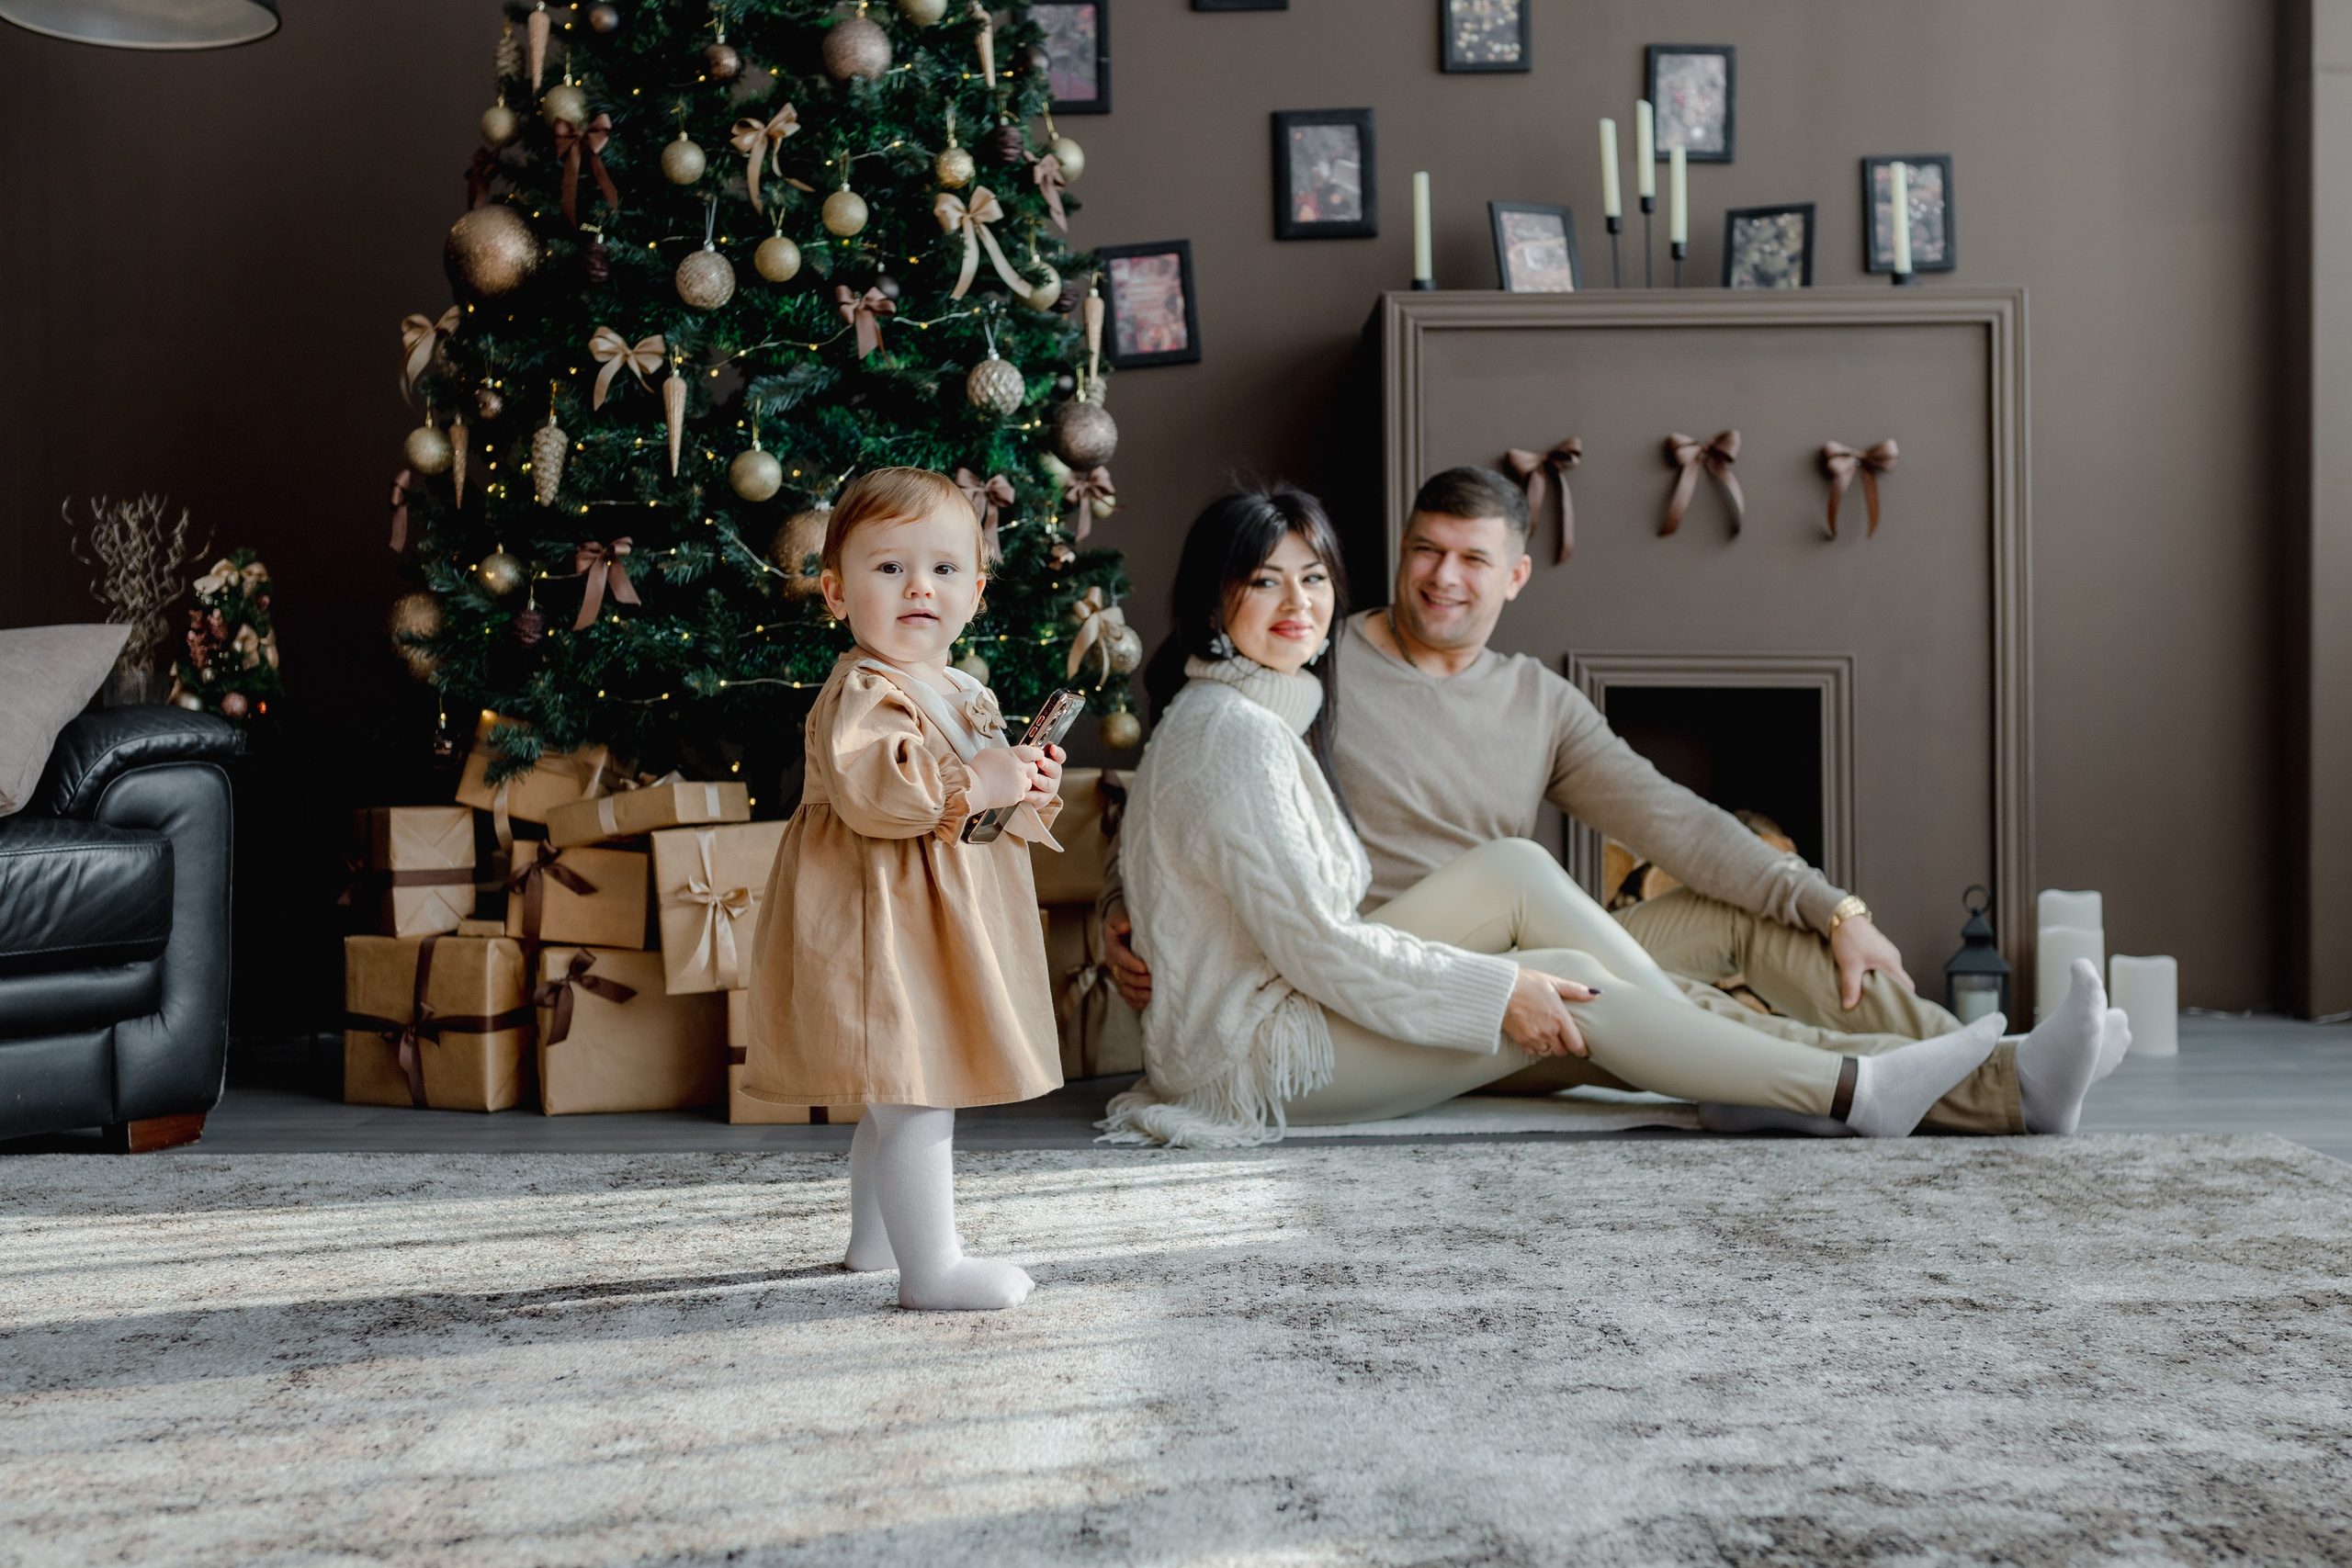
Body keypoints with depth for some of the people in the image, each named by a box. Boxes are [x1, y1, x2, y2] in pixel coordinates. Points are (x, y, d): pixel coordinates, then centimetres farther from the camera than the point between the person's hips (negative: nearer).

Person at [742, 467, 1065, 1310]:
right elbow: (864, 788, -31)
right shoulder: (861, 693, -15)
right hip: (884, 924, -10)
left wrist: (1031, 791, 4)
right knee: (915, 1103, -8)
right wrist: (974, 783, -27)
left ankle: (876, 1235, 35)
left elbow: (984, 813, 25)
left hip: (943, 926, 10)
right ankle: (933, 1266, -1)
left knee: (899, 1100, 21)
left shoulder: (967, 696, 15)